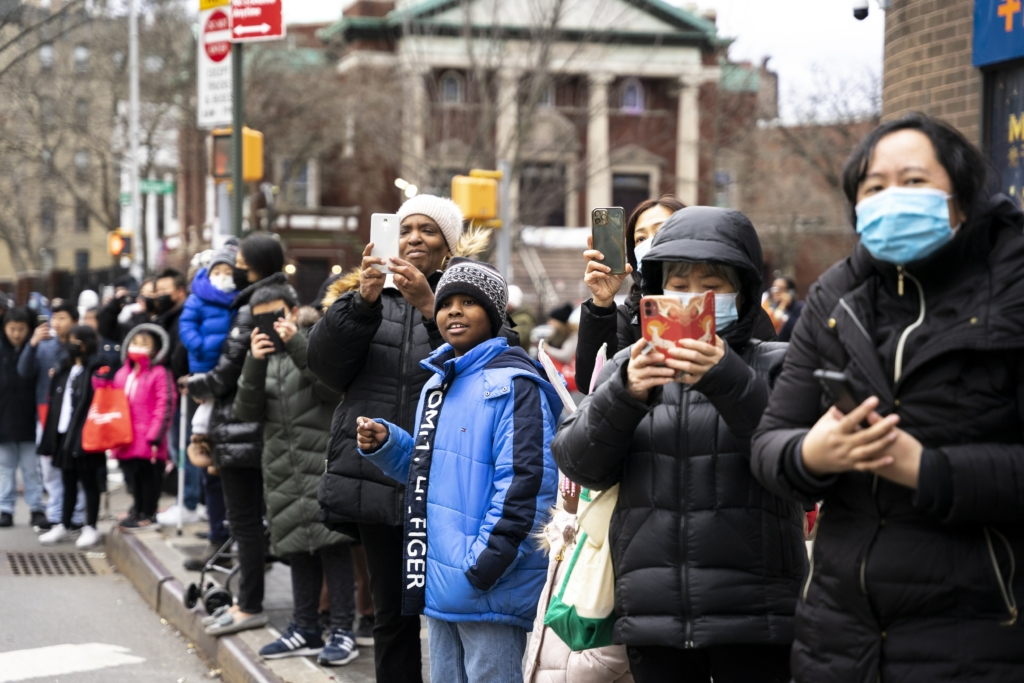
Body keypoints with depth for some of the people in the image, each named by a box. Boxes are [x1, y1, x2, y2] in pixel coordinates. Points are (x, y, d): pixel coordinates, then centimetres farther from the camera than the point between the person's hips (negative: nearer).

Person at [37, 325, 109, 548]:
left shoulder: (95, 370, -10)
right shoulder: (65, 370, 14)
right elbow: (56, 402, 16)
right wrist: (51, 435, 9)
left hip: (83, 435, -7)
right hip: (63, 433, 7)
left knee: (88, 481, 2)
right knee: (68, 482, 15)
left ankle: (91, 528, 9)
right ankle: (63, 526, 21)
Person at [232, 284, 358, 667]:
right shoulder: (262, 358, 16)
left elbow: (334, 389, -13)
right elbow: (247, 412, 2)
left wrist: (297, 344, -16)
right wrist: (255, 363, -11)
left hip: (323, 461, -5)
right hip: (282, 469, 5)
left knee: (332, 544, -9)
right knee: (297, 548, 8)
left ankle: (343, 632, -8)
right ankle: (305, 630, 15)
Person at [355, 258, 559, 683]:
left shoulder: (512, 384, -11)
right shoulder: (437, 383, 17)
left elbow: (523, 483, -20)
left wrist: (485, 565, -23)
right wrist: (385, 445, 8)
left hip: (488, 586, -9)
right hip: (439, 584, 9)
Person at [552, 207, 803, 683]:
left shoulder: (775, 365, 5)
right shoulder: (630, 367, 13)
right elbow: (580, 464, 3)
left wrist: (728, 381, -25)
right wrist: (623, 396, -14)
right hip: (652, 613, 3)